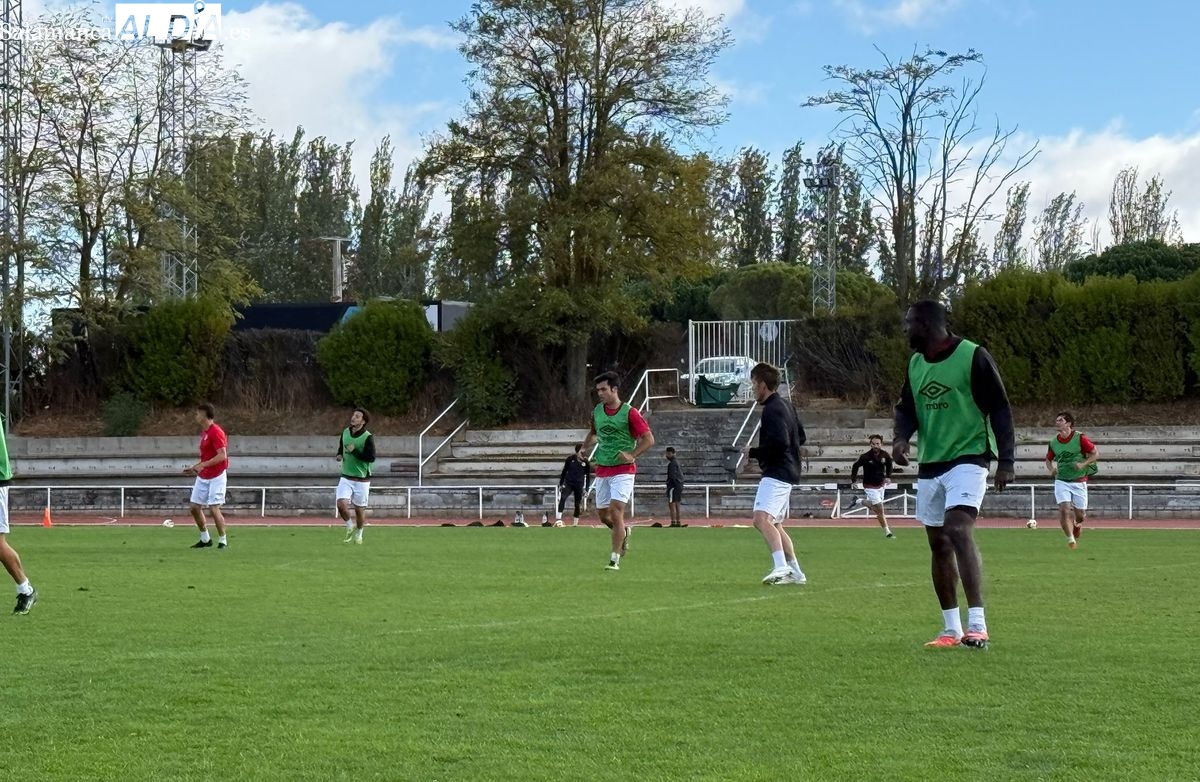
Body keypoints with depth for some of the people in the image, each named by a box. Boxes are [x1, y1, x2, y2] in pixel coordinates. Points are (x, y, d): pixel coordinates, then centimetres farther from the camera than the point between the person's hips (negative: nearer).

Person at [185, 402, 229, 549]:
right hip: (203, 477, 9)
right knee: (195, 507, 7)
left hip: (216, 477, -9)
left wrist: (203, 465, -26)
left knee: (214, 509, -11)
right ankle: (205, 539, 20)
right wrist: (194, 468, 16)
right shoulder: (203, 432, 13)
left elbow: (222, 455, -24)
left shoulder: (216, 432, -16)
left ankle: (223, 541, 1)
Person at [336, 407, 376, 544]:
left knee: (359, 509, 7)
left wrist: (354, 451, -24)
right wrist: (339, 455, 1)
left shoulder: (368, 437, -13)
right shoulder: (345, 432, 4)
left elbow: (371, 458, -21)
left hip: (362, 480, -3)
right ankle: (350, 527, 13)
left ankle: (358, 534, 33)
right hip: (346, 477, 3)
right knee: (341, 504, -15)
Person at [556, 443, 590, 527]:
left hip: (579, 485, 1)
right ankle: (558, 519, -27)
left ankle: (575, 523, 15)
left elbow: (588, 476, 6)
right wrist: (561, 484, 5)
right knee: (562, 498, -23)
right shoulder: (570, 459, -4)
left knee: (577, 505, 4)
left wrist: (586, 489, 4)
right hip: (568, 483, -1)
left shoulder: (586, 462, -2)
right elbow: (564, 471, 6)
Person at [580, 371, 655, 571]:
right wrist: (584, 448, 9)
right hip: (602, 470, 6)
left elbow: (649, 439, -9)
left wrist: (631, 455, -21)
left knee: (616, 511, -15)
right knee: (603, 516, 9)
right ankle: (623, 532, 41)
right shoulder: (597, 412, 8)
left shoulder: (629, 413, -10)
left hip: (623, 470, -6)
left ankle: (615, 560, -11)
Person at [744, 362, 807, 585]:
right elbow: (800, 437, 26)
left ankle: (781, 566, -40)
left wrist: (753, 452, -12)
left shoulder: (772, 409, -15)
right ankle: (795, 572, 23)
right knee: (775, 525, 20)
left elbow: (779, 443, -25)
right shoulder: (786, 405, 17)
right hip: (787, 472, 11)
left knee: (762, 518, -25)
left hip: (777, 473, -11)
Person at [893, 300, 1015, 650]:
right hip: (929, 464, 8)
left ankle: (977, 625, -27)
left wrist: (1006, 461, -13)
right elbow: (906, 408, 19)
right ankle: (951, 629, 18)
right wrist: (902, 437, -4)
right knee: (938, 544, 9)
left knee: (958, 529, -25)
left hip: (968, 459, -8)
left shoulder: (973, 357, -9)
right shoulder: (915, 364, 11)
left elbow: (999, 409, -8)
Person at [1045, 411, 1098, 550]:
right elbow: (1048, 459, 20)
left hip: (1079, 482, -2)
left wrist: (1083, 464, -18)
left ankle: (1075, 538, 35)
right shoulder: (1054, 442, 4)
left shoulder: (1080, 438, -7)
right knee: (1064, 509, -19)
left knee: (1079, 515, 5)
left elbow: (1096, 454, -4)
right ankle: (1070, 539, -10)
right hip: (1061, 481, 2)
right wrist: (1051, 469, -2)